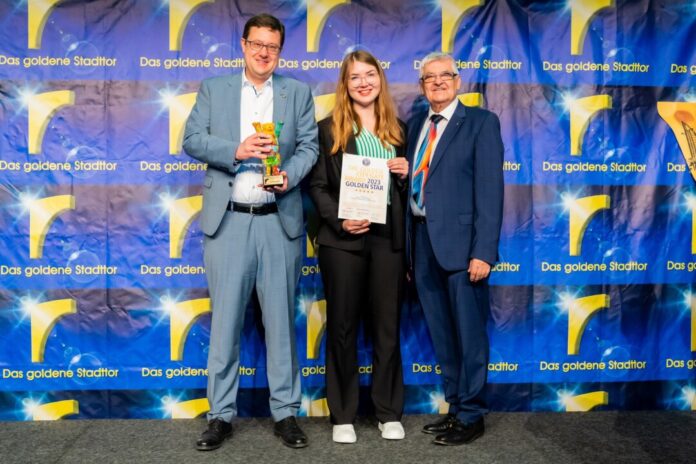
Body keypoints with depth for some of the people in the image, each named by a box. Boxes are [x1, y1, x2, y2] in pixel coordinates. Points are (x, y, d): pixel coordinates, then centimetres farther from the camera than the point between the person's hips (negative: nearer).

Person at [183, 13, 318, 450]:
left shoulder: (298, 92, 12)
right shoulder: (213, 89, 11)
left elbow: (309, 145, 5)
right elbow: (192, 139, 3)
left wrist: (290, 174, -14)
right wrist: (236, 151, -14)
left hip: (280, 221, 0)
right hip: (228, 220, 0)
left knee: (282, 320, 5)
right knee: (225, 320, 4)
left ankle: (286, 412, 17)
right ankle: (221, 415, 15)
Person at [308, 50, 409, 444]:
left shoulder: (397, 128, 13)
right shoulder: (329, 128, 4)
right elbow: (317, 186, -1)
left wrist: (406, 174, -4)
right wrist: (339, 220, -15)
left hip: (388, 237, 2)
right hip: (343, 239, -2)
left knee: (387, 326, 8)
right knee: (342, 327, 6)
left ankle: (390, 412, 22)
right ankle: (343, 415, 19)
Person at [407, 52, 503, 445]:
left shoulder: (481, 122, -1)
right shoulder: (416, 125, 15)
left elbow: (490, 189, -10)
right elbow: (412, 184, 9)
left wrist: (483, 251, -17)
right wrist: (409, 244, 2)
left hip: (460, 241, -6)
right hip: (422, 241, 6)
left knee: (469, 333, 3)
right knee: (442, 334, 14)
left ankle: (471, 417, 16)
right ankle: (456, 408, 28)